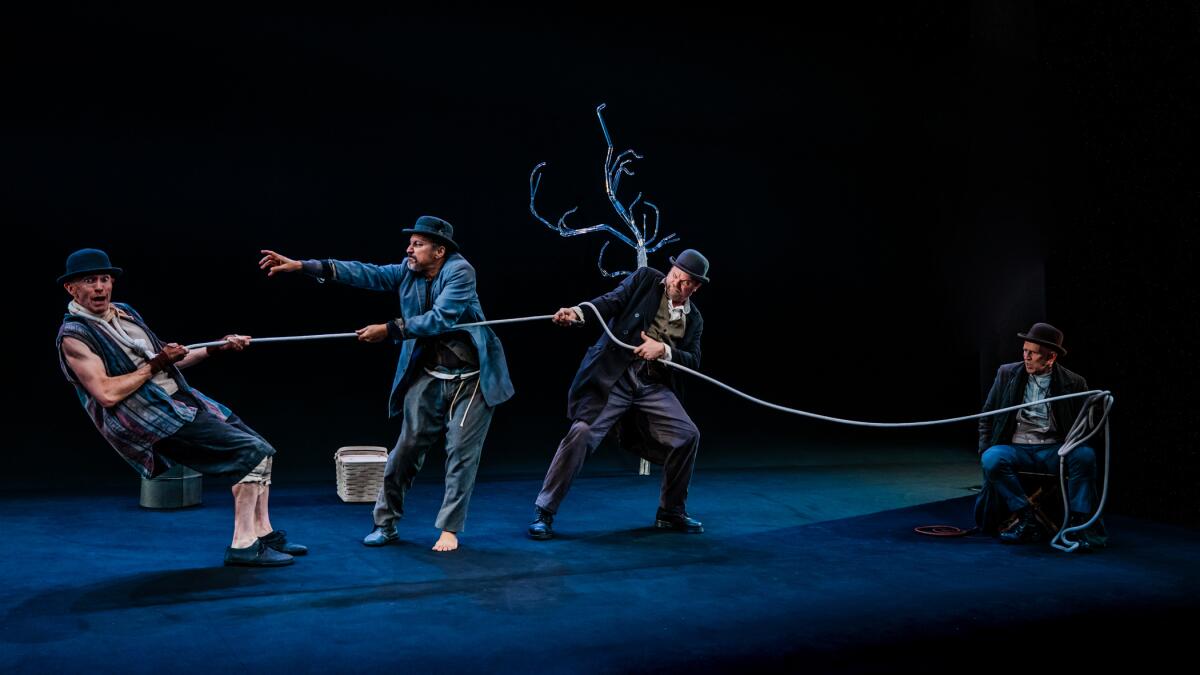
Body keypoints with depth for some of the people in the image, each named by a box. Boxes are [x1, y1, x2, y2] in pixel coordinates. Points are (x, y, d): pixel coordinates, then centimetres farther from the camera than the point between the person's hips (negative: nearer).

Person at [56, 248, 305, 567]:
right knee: (250, 451, -19)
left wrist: (216, 349, 15)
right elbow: (107, 394, -20)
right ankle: (243, 545, -16)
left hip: (183, 399, 9)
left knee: (262, 450, 5)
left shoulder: (125, 312, 16)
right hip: (152, 422, -9)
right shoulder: (74, 335, -9)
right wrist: (154, 365, -12)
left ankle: (263, 533, 11)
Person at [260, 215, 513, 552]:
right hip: (429, 376, 5)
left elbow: (440, 319, -24)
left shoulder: (460, 271, -15)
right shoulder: (409, 271, 1)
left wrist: (389, 330, -24)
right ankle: (385, 523, 17)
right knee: (407, 447, 4)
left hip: (471, 379, -5)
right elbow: (366, 273, -3)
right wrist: (301, 265, -9)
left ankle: (449, 530, 10)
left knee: (461, 452, -2)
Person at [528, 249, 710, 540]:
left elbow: (693, 360, 7)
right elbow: (611, 301, -10)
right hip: (614, 375, -4)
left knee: (688, 435, -3)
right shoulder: (645, 279, 4)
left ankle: (671, 513, 18)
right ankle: (544, 512, -2)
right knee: (582, 433, -16)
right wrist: (578, 312, -30)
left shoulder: (693, 318, 15)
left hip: (654, 387, 4)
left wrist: (664, 350, -13)